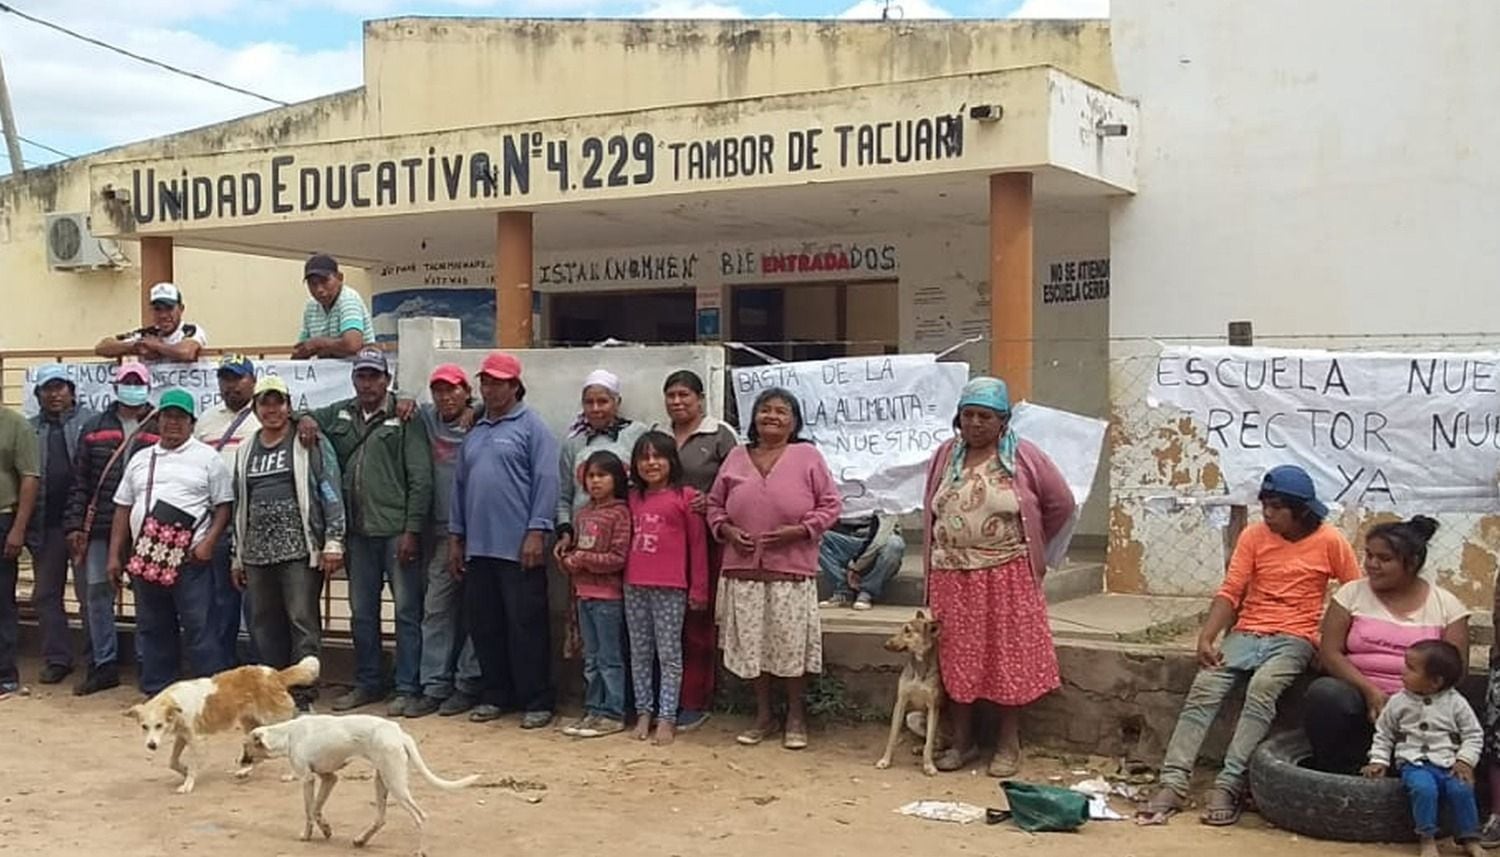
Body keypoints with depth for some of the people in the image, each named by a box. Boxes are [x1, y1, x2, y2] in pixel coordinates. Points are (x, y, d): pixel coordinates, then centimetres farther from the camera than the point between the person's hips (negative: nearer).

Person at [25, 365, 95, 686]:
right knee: (45, 595, 10)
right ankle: (56, 659, 19)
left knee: (89, 593, -1)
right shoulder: (29, 430, 12)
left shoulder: (91, 423, 1)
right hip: (45, 525, 4)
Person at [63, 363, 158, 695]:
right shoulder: (94, 429, 10)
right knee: (97, 593, 5)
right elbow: (80, 482, 9)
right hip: (100, 527, 3)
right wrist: (75, 524, 1)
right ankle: (104, 664, 15)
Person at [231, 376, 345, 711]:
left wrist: (333, 542, -12)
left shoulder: (311, 444, 0)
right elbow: (239, 506, 22)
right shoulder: (245, 451, 18)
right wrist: (237, 555, 20)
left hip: (300, 549, -6)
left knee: (303, 621, -7)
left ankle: (303, 696, -2)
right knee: (264, 624, 9)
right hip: (258, 551, 6)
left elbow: (331, 492, -5)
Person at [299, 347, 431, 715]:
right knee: (362, 612, 14)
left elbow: (421, 479, -8)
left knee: (406, 611, -2)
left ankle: (408, 688, 4)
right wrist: (304, 419, 4)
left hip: (397, 531, -6)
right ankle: (367, 683, 26)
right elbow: (305, 417, 29)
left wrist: (412, 530, -13)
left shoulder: (405, 418, -4)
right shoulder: (339, 414, 12)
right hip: (359, 532, 6)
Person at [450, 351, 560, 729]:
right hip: (478, 547, 7)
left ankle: (537, 701, 5)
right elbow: (460, 484, 21)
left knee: (526, 626, -2)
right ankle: (495, 695, 22)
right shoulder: (474, 432, 18)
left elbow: (546, 482, -10)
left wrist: (536, 532, -16)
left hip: (519, 548, -7)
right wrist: (456, 536, 17)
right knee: (483, 625, 11)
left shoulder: (532, 426, -3)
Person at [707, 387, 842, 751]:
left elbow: (830, 505, -1)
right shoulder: (736, 457, 10)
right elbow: (714, 505, 15)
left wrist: (799, 531, -14)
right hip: (744, 569, 3)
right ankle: (763, 716, 23)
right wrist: (727, 530, -4)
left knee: (791, 643, 2)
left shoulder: (807, 456, 0)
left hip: (792, 570, -3)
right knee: (752, 644, 8)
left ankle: (796, 717, 18)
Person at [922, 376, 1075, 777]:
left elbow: (1061, 503, 4)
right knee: (957, 658, 7)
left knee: (1009, 658, 2)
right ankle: (962, 741, 19)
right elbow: (932, 511, 17)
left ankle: (1008, 745, 14)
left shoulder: (1023, 457, -3)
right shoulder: (945, 456, 7)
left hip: (1007, 575, -3)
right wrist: (956, 547, 13)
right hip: (953, 577, 3)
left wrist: (1030, 545, 10)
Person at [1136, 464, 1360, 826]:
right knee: (1204, 686, -22)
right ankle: (1172, 784, -27)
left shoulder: (1330, 541, 0)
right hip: (1246, 632, 3)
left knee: (1262, 687, -33)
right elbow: (1230, 592, 0)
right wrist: (1206, 638, -13)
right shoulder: (1254, 536, 6)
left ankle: (1228, 786, -34)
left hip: (1294, 637, -3)